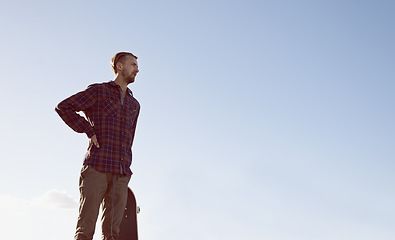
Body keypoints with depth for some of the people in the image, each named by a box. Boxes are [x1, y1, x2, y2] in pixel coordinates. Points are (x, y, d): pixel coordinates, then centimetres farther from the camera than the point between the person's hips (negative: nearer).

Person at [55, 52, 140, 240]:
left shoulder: (134, 104, 23)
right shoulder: (98, 91, 7)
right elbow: (63, 107, 1)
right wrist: (89, 131, -4)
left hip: (121, 174, 5)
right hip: (96, 168, -5)